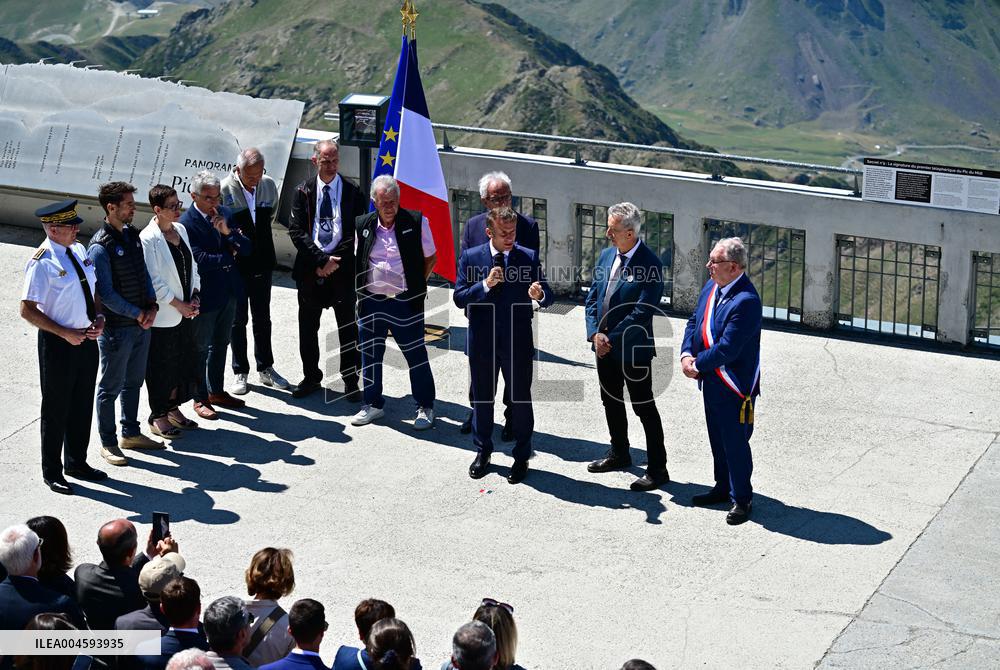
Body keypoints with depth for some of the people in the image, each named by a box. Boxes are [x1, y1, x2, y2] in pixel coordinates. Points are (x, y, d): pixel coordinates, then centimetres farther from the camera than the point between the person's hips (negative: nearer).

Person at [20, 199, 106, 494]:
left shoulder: (79, 250, 4)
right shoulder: (42, 263, -18)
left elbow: (93, 289, 16)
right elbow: (27, 310, -19)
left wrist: (99, 318, -1)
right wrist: (65, 333, -19)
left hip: (86, 339, 7)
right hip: (58, 344, -7)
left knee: (83, 405, 18)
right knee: (56, 409, 6)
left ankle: (77, 462, 35)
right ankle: (52, 472, 21)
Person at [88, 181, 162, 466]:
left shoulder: (132, 235, 5)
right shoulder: (100, 247, -19)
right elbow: (106, 294, -19)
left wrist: (152, 306, -3)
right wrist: (138, 314, -15)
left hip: (141, 323, 8)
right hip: (116, 328, -8)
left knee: (134, 381, 19)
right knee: (111, 387, 5)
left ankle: (130, 433, 33)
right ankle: (108, 442, 17)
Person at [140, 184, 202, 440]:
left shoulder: (180, 230, 6)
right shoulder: (148, 239, -17)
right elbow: (153, 280, -17)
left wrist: (195, 296, 1)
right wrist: (178, 304, -14)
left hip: (186, 311, 8)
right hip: (162, 316, -7)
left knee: (184, 363, 16)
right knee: (161, 367, 4)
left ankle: (173, 409, 31)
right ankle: (158, 417, 17)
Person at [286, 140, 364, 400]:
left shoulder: (352, 192, 2)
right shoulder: (303, 191, 4)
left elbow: (358, 232, 0)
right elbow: (296, 230, -2)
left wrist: (334, 260, -10)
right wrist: (320, 259, -12)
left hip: (343, 268, -2)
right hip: (310, 269, 2)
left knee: (348, 328, 1)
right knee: (308, 327, 10)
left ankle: (351, 381, 10)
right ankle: (311, 377, 24)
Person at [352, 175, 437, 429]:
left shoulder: (417, 222, -4)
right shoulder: (362, 225, 4)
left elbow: (430, 257, 6)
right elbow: (353, 261, 17)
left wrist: (416, 284, 2)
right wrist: (359, 289, 8)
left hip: (406, 303, -3)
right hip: (371, 301, 3)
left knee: (416, 355, 2)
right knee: (370, 355, 10)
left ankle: (425, 407, 16)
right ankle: (373, 405, 26)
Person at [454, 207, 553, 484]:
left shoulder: (529, 257, -3)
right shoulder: (470, 258, -2)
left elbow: (548, 296, -6)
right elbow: (459, 298, -7)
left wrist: (540, 295, -30)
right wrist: (486, 284, -22)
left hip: (518, 340, -1)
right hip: (482, 341, 1)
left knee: (521, 400, 5)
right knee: (482, 399, 14)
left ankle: (522, 457, 19)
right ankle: (483, 452, 31)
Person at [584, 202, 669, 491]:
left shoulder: (650, 265, -19)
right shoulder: (606, 255, 4)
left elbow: (642, 312, -22)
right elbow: (592, 298, 7)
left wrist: (612, 338, -19)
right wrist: (595, 333, -7)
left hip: (634, 349, -8)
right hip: (604, 346, 8)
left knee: (645, 408, 0)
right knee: (611, 402, 21)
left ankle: (657, 470, 7)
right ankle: (619, 454, 39)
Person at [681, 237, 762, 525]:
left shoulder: (746, 301, -26)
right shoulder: (711, 286, 2)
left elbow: (726, 349, -27)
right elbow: (695, 321, 12)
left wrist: (698, 364, -14)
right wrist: (686, 354, -4)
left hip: (734, 386, -9)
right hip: (711, 381, 9)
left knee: (735, 443, 3)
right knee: (717, 439, 21)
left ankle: (741, 499, 17)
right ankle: (723, 488, 38)